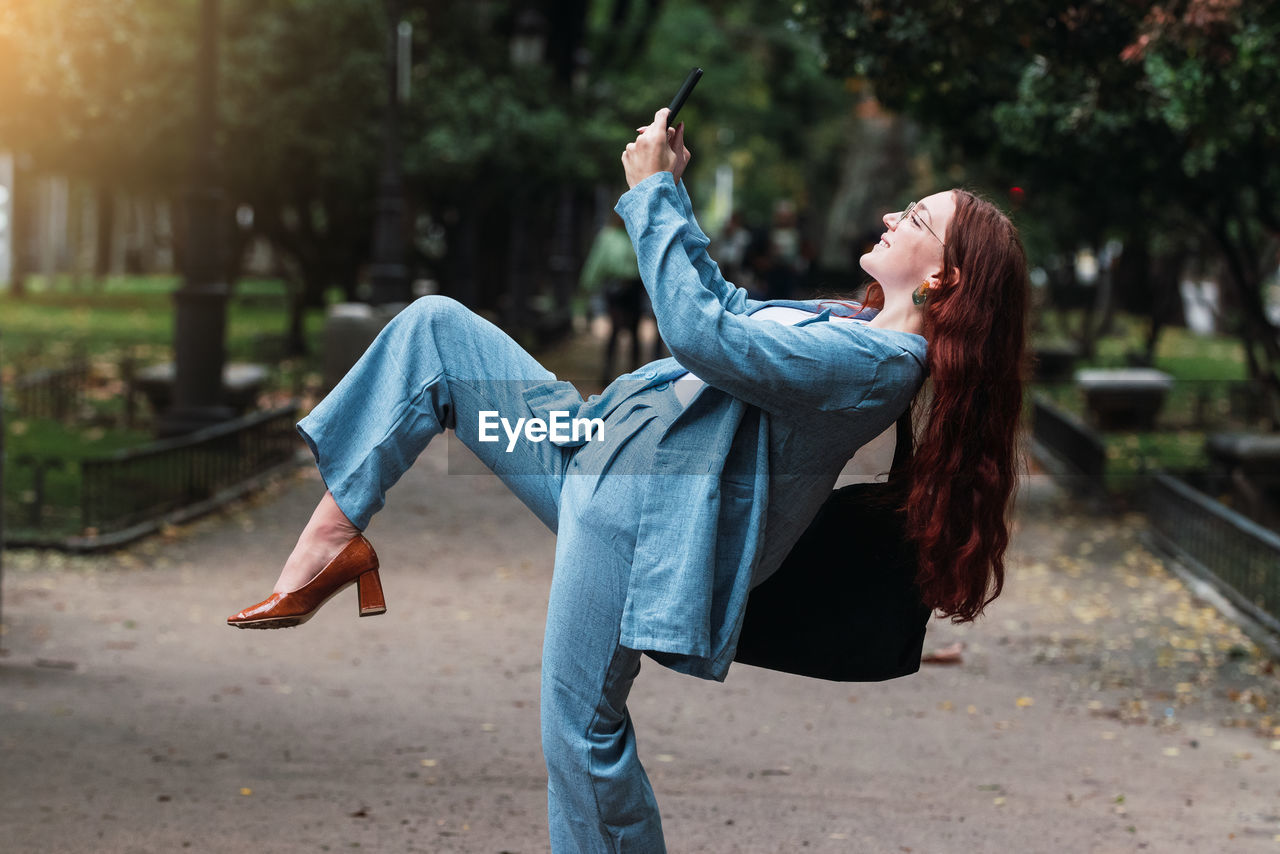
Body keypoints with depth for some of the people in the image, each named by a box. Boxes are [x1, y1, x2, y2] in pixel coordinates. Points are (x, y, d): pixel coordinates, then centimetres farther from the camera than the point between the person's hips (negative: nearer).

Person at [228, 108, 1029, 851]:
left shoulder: (882, 359, -18)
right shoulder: (850, 326, 15)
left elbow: (703, 334, -24)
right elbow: (723, 303, 30)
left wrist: (653, 192, -16)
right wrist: (675, 190, 20)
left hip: (648, 506, -11)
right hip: (600, 449, 11)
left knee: (582, 729, -10)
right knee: (433, 326, 7)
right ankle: (337, 530, 1)